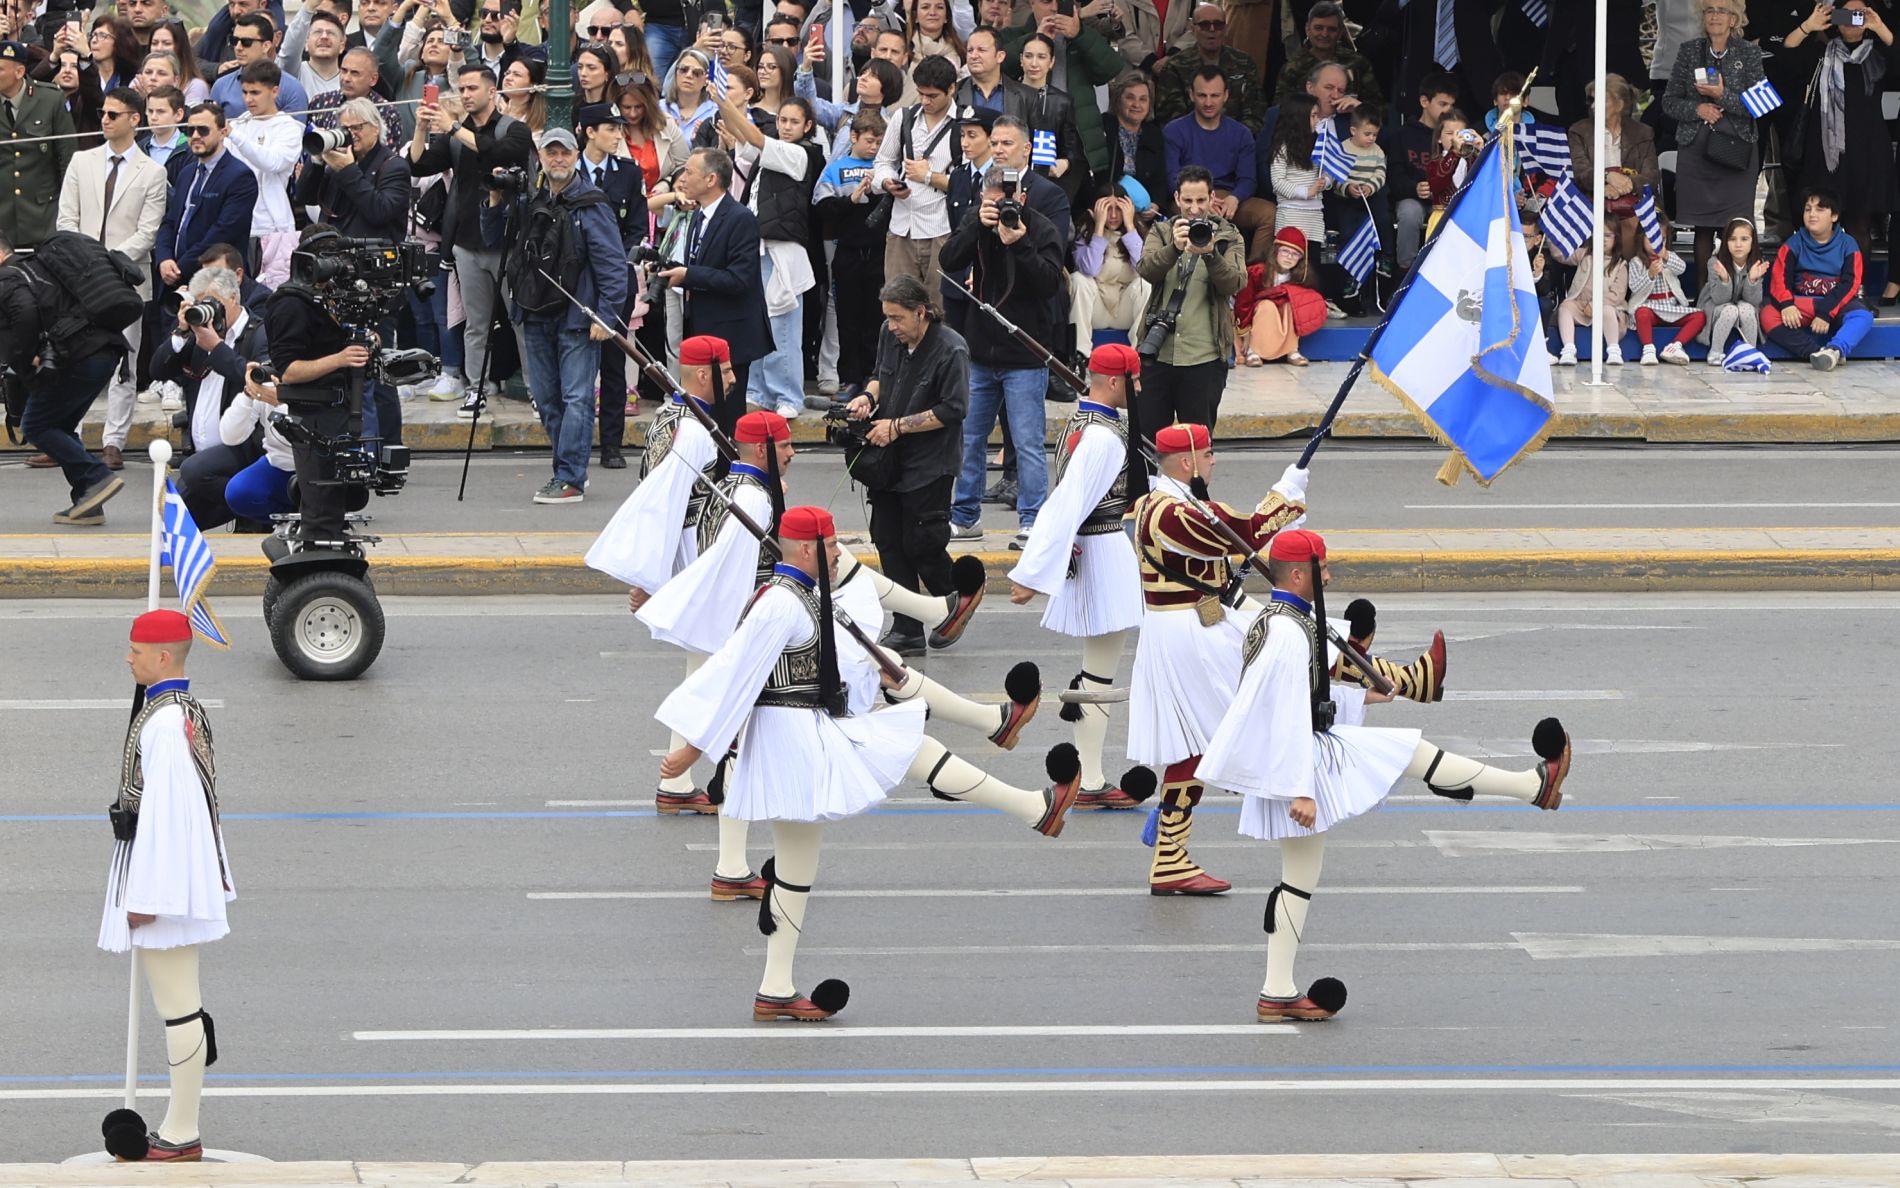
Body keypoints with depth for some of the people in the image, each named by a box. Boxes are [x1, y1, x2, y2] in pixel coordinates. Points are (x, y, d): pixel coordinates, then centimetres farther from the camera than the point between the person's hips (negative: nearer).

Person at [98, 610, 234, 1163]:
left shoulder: (164, 724, -22)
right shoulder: (190, 712, 11)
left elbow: (162, 811, -23)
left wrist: (146, 896, -21)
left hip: (162, 872, -11)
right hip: (187, 869, 11)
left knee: (176, 1004, -5)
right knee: (179, 999, 16)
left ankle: (182, 1138, 0)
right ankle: (178, 1129, 22)